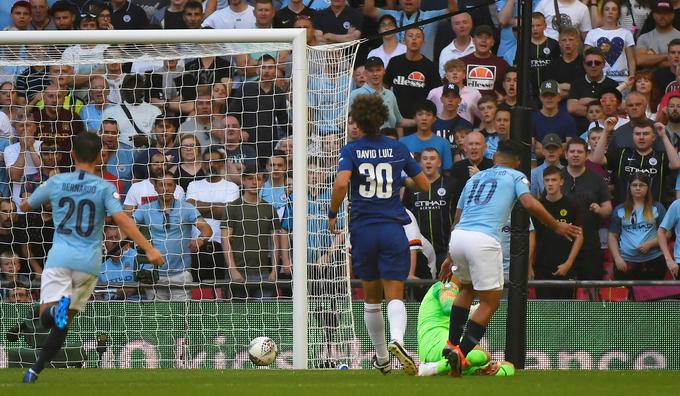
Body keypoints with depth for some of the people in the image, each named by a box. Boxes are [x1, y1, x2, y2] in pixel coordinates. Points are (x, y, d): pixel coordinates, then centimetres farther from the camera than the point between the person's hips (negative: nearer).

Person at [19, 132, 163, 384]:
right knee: (64, 321, 12)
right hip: (88, 261, 0)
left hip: (59, 257, 0)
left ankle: (57, 308, -41)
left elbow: (25, 206, 20)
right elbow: (121, 219, -15)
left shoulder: (56, 183, 6)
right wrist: (149, 249, -19)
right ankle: (35, 370, 6)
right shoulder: (105, 188, -1)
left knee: (47, 317, -5)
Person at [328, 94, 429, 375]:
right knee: (395, 296, -5)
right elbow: (424, 185, 9)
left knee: (371, 297, 16)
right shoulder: (398, 149, 4)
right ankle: (397, 339, -34)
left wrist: (332, 215, -5)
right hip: (393, 230, 0)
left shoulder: (351, 151, -2)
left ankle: (381, 357, 26)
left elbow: (341, 184, -19)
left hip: (362, 230, 0)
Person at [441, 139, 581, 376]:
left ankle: (451, 345, 23)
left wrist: (450, 258, 38)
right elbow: (529, 203, -6)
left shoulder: (476, 177, 29)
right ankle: (460, 355, -10)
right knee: (490, 303, 3)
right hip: (484, 240, -6)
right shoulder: (515, 177, 14)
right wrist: (557, 226, 3)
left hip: (458, 235, 6)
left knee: (467, 289, 31)